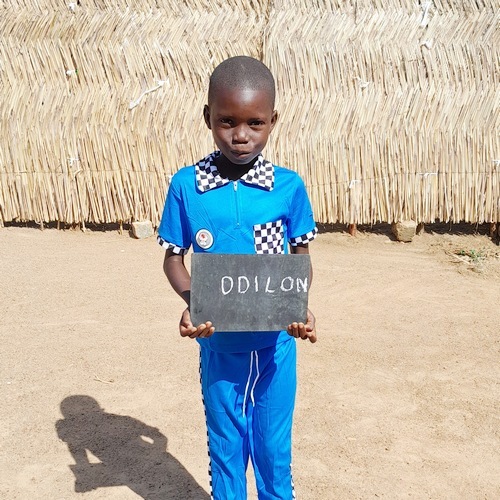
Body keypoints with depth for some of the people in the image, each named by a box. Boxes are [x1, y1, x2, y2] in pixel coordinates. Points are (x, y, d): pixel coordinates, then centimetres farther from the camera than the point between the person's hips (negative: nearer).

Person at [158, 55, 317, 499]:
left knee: (273, 442, 18)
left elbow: (301, 258, 0)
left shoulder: (289, 186, -10)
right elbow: (173, 258, -1)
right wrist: (192, 300, -21)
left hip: (275, 341, 0)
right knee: (225, 442, 19)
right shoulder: (186, 185, -10)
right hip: (218, 342, 0)